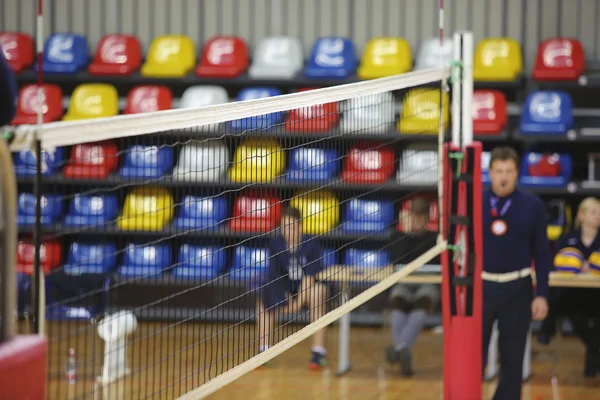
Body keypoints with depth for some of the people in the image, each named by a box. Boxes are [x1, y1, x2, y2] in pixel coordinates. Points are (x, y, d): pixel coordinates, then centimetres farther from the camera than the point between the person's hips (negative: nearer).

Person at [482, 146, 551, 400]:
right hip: (480, 285, 0)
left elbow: (542, 253, 1)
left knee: (513, 357, 8)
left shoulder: (532, 205, -3)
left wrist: (541, 294, -4)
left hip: (517, 289, 0)